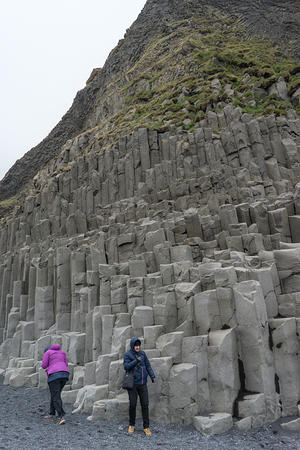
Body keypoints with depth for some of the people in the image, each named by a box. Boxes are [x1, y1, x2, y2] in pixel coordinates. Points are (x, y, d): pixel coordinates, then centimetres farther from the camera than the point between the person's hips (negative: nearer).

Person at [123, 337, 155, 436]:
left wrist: (152, 376, -4)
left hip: (142, 383, 3)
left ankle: (146, 427, 11)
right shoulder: (127, 355, -5)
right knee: (132, 405, 3)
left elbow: (148, 365, 7)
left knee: (145, 404, 1)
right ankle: (132, 425, 24)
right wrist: (136, 361, -27)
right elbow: (126, 367, -16)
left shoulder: (142, 353, 4)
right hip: (132, 384, -3)